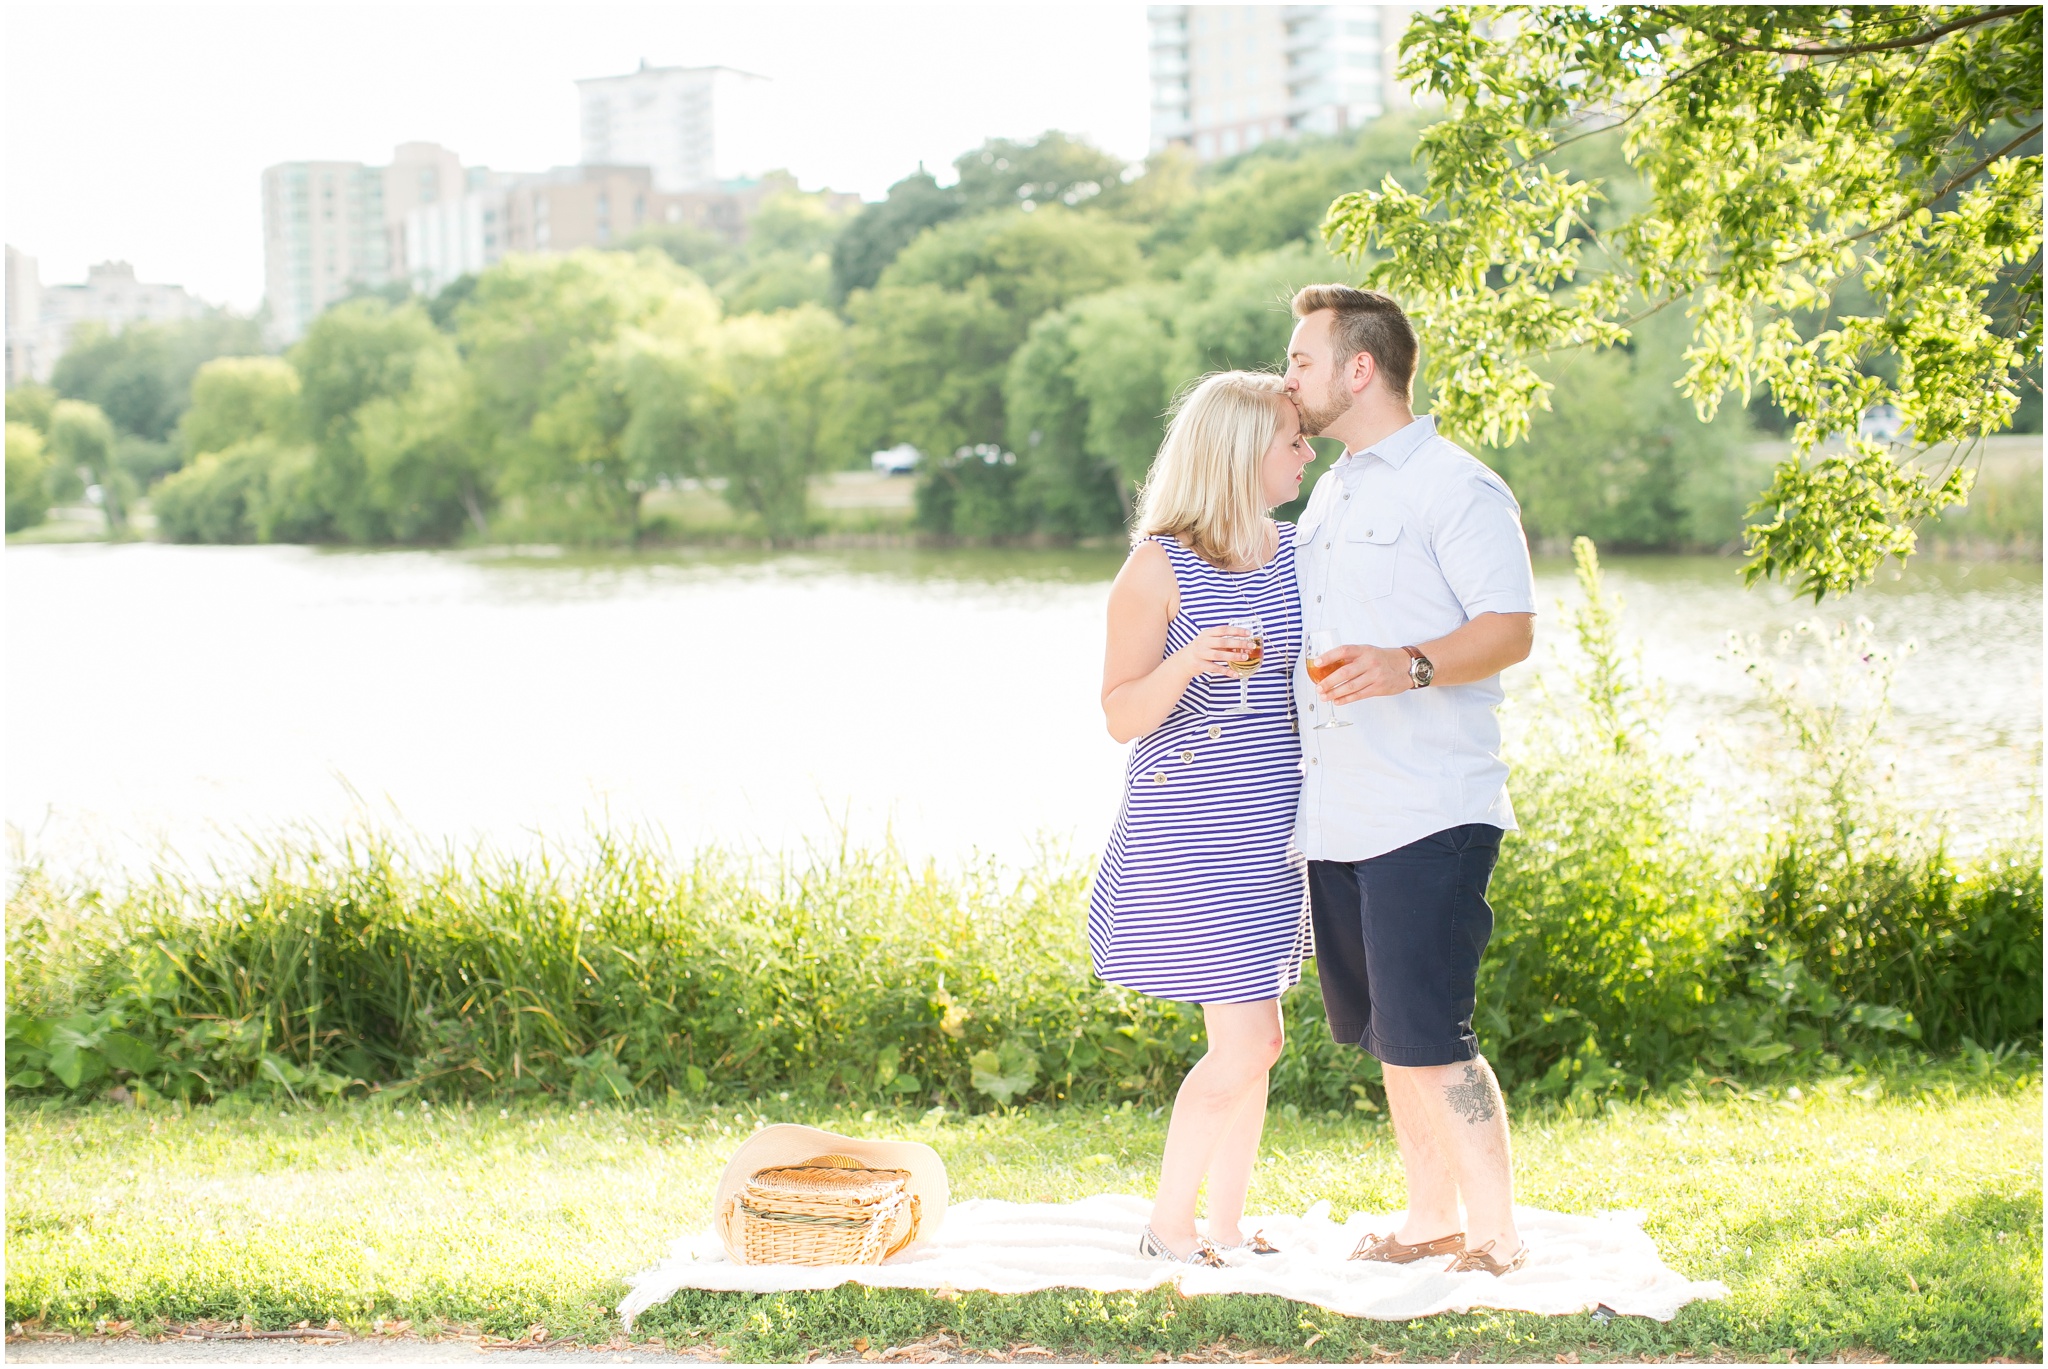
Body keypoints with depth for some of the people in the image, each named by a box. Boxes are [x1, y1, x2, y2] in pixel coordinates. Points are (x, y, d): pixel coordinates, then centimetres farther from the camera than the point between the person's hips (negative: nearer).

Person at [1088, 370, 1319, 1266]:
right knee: (1242, 1046, -9)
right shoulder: (1159, 569, -11)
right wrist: (1187, 663, -28)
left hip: (1273, 825, 7)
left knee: (1258, 1042, 9)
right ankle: (1166, 1228, 6)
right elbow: (1122, 716, -11)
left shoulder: (1294, 554, 8)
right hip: (1190, 832, -7)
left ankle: (1227, 1225, 21)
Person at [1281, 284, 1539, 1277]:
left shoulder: (1456, 487, -8)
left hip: (1430, 815, -9)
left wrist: (1409, 667, -31)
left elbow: (1510, 629, -16)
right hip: (1338, 815, 9)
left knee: (1428, 1038, -11)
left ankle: (1497, 1240, -2)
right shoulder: (1329, 495, 20)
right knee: (1387, 1036, 13)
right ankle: (1430, 1222, 23)